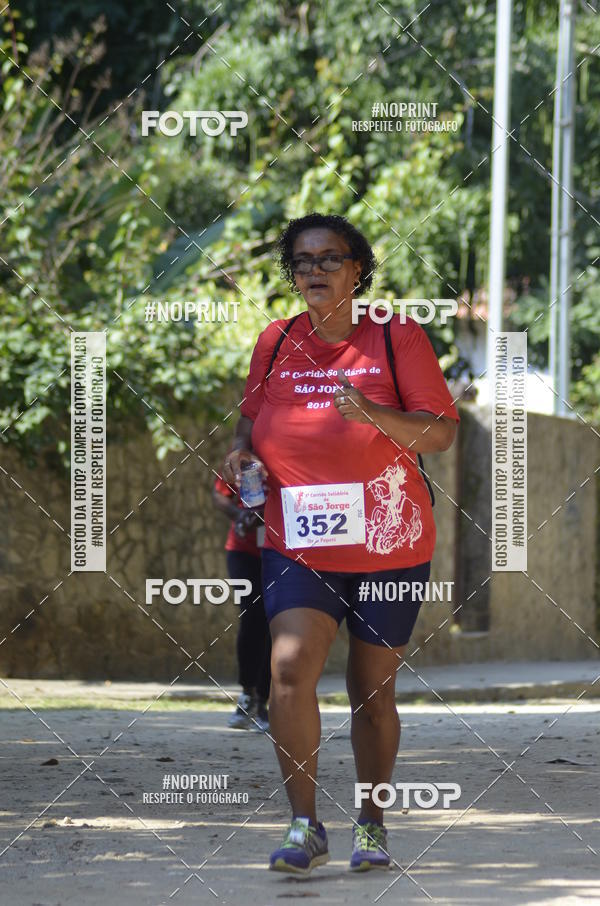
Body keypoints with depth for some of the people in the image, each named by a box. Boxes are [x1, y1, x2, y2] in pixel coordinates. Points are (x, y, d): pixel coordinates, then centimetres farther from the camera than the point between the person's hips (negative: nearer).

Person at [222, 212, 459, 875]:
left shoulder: (397, 338, -3)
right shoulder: (275, 342, 7)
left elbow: (441, 433, -7)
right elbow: (253, 416, 23)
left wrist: (374, 414, -24)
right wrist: (241, 451, 1)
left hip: (388, 546, -1)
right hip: (297, 543, 1)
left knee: (373, 690, 7)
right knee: (290, 667, -19)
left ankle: (371, 825, 24)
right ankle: (304, 827, -13)